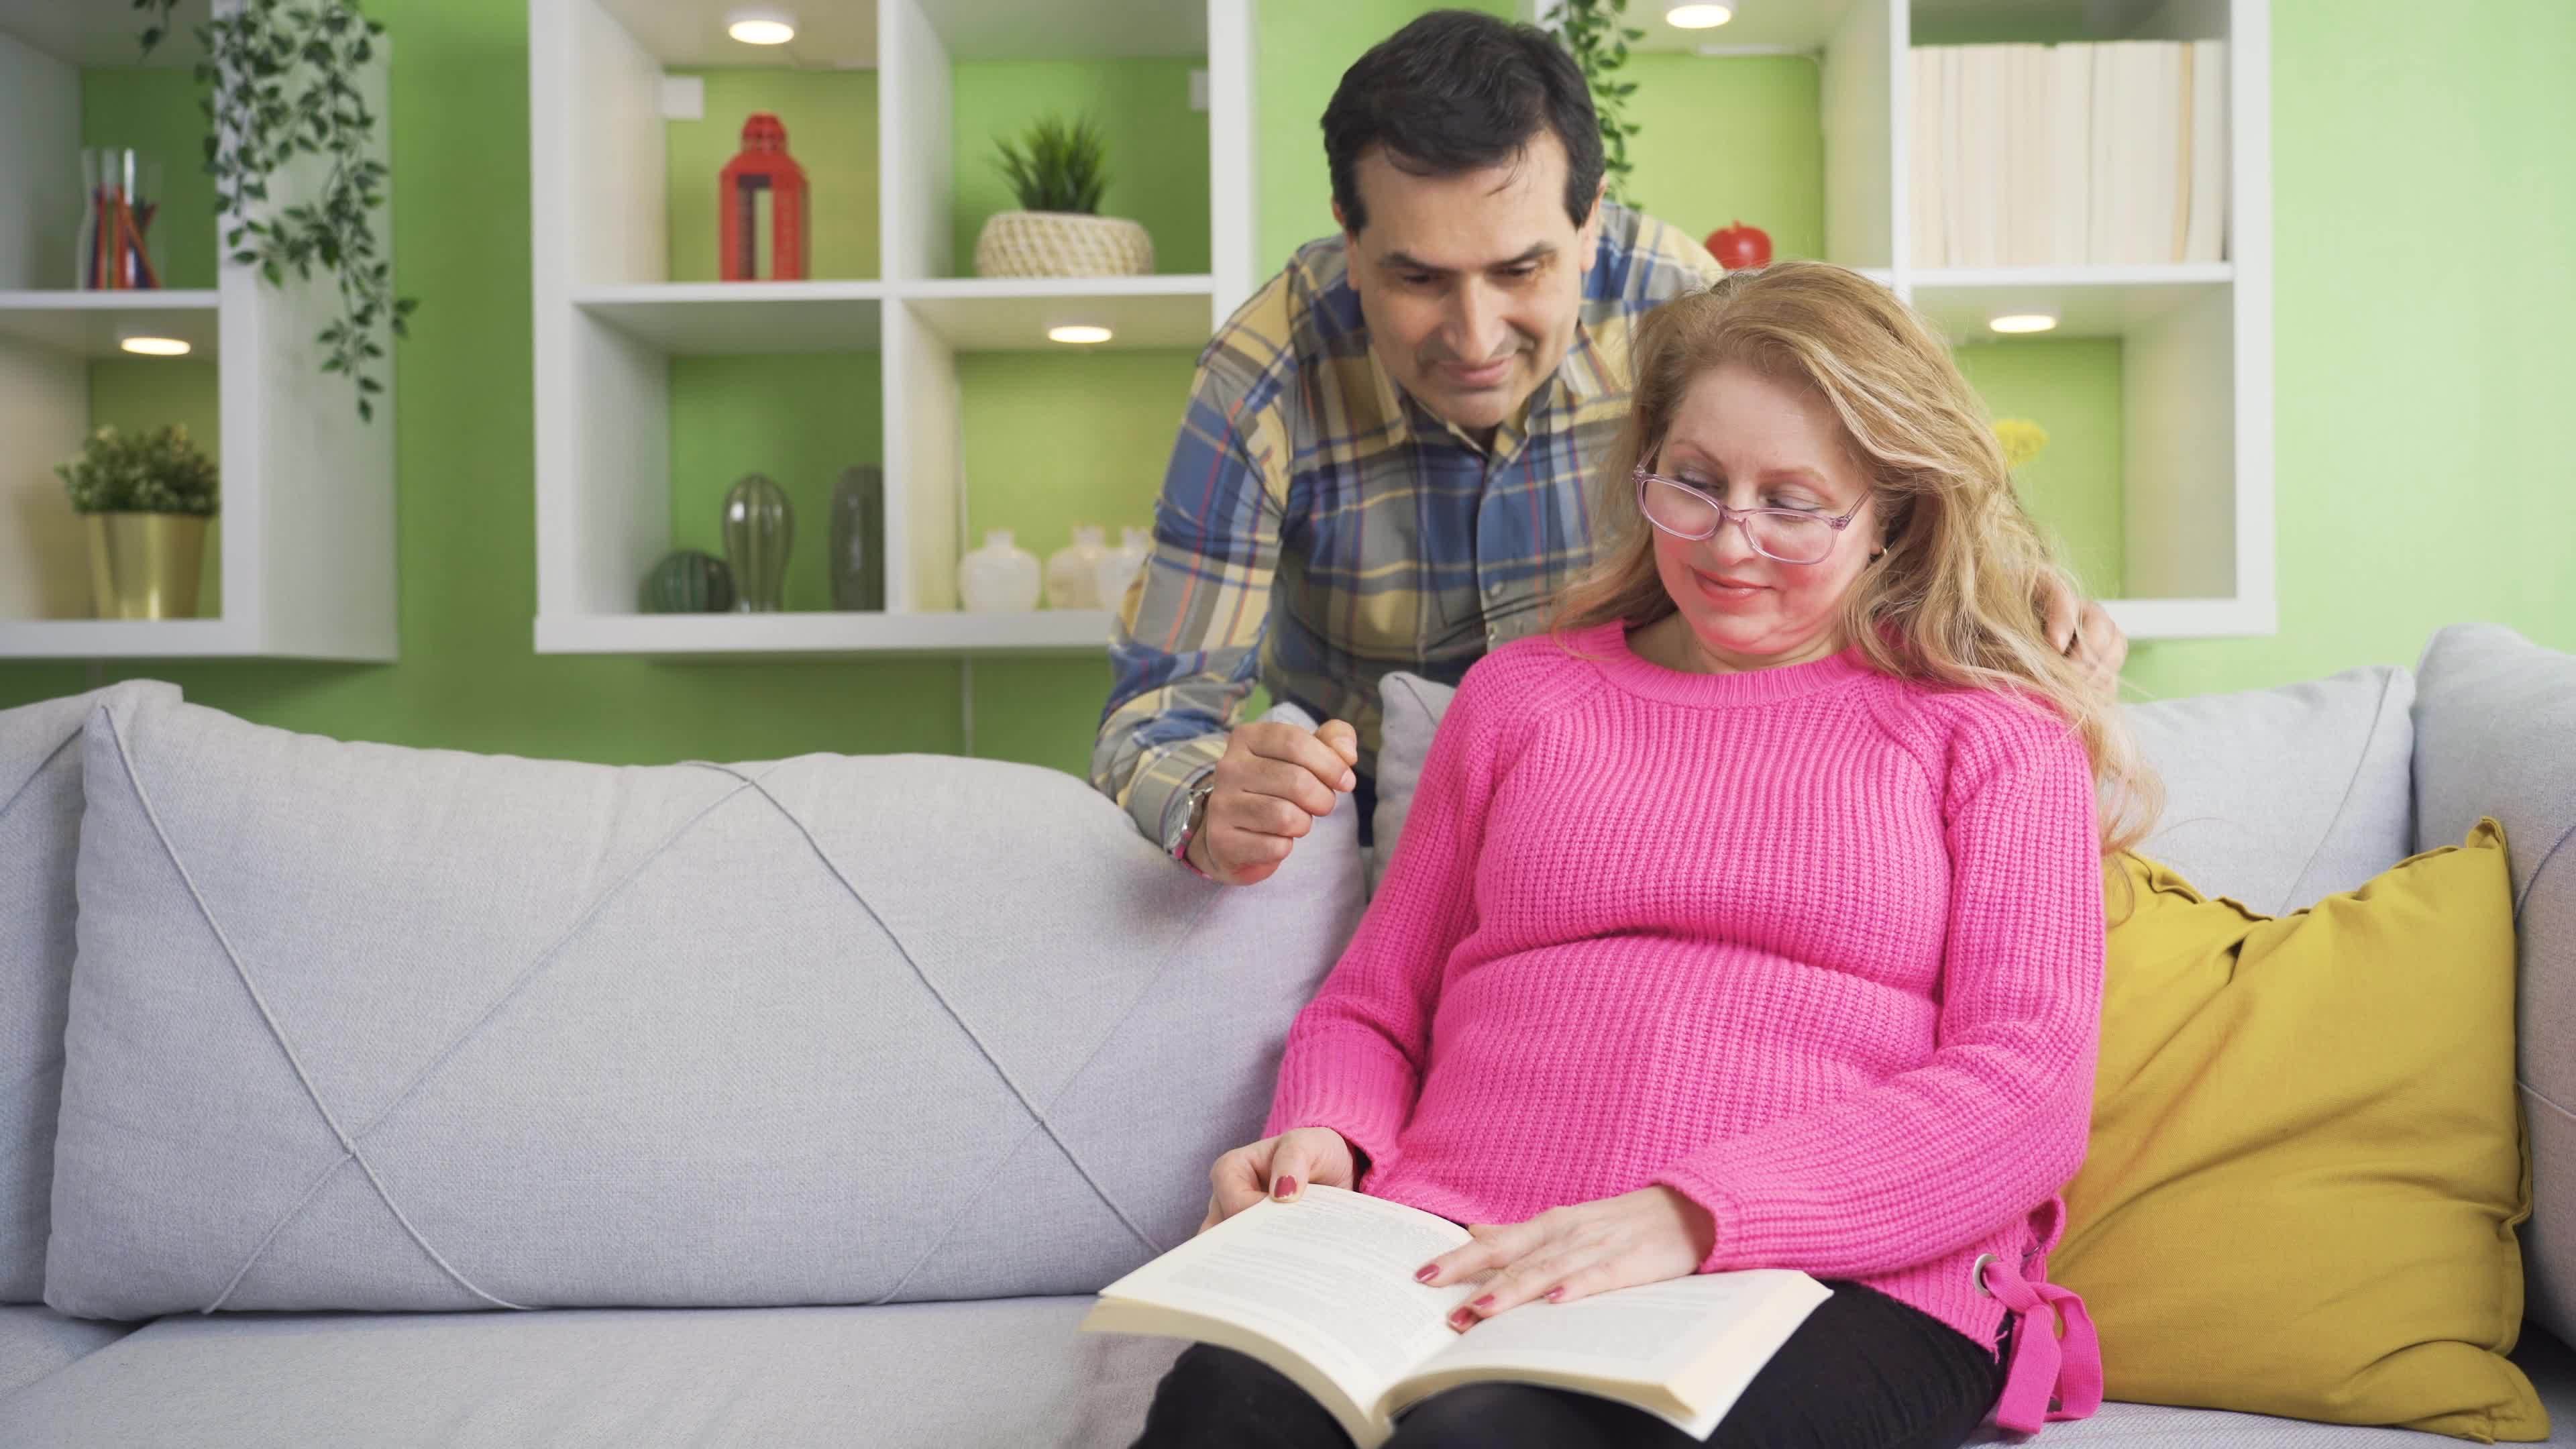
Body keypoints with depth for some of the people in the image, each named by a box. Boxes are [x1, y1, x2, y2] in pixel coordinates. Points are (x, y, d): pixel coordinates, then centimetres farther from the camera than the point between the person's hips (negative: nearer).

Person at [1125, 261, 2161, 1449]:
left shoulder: (1991, 737, 12)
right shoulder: (1521, 693, 22)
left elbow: (2028, 1089, -2)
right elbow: (1372, 1006, 25)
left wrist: (1691, 1215, -16)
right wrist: (1322, 1138, 0)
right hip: (1459, 1262, 3)